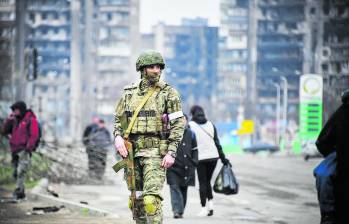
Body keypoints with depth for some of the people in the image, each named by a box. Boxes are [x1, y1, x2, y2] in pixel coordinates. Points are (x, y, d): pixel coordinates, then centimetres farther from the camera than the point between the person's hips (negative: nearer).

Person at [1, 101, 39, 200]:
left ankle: (18, 191, -24)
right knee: (16, 173, 8)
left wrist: (28, 148, -20)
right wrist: (9, 120, 1)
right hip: (15, 150, 8)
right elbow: (4, 131, 16)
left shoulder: (31, 120, -4)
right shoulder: (15, 120, 17)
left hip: (24, 150, -8)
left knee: (21, 171, -18)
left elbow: (34, 135, -12)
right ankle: (21, 192, 17)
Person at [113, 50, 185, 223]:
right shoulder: (129, 93, 12)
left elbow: (178, 124, -3)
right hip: (132, 151, 5)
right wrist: (118, 137, -3)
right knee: (136, 200, 9)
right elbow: (118, 119, 18)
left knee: (151, 199, -18)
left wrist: (171, 152, -12)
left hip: (155, 152, -5)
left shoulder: (168, 93, 0)